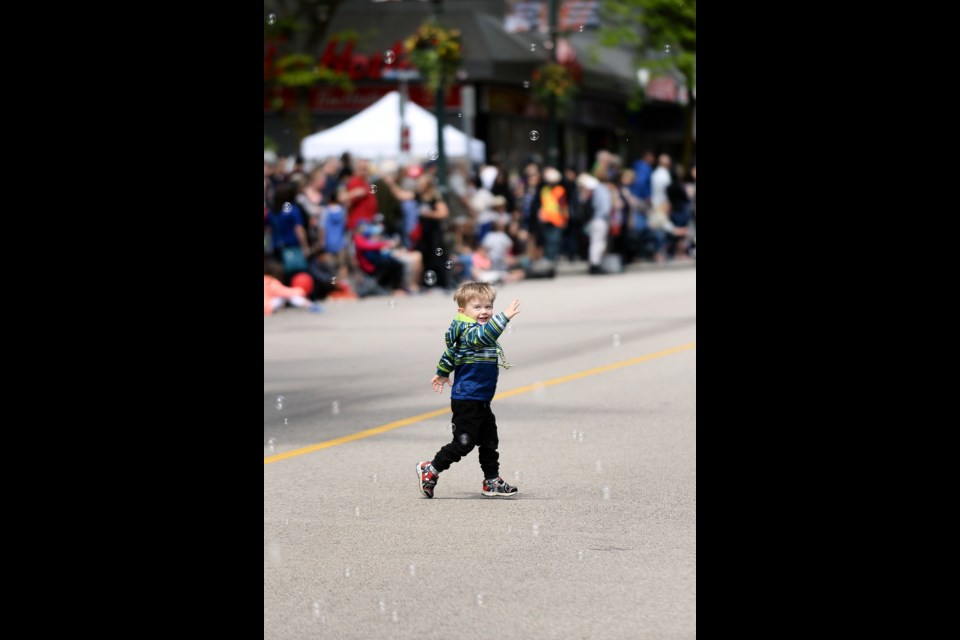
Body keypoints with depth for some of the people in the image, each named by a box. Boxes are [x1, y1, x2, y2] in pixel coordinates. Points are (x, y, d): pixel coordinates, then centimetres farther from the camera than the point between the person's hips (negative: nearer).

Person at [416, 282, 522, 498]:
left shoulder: (474, 332, 13)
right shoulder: (469, 332, -18)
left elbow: (451, 352, 26)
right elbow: (483, 335, -43)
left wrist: (442, 373, 39)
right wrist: (504, 317, -51)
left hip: (481, 402, 10)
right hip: (466, 401, -10)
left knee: (490, 442, 12)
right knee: (464, 443, -5)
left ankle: (492, 482, 20)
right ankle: (429, 470, 9)